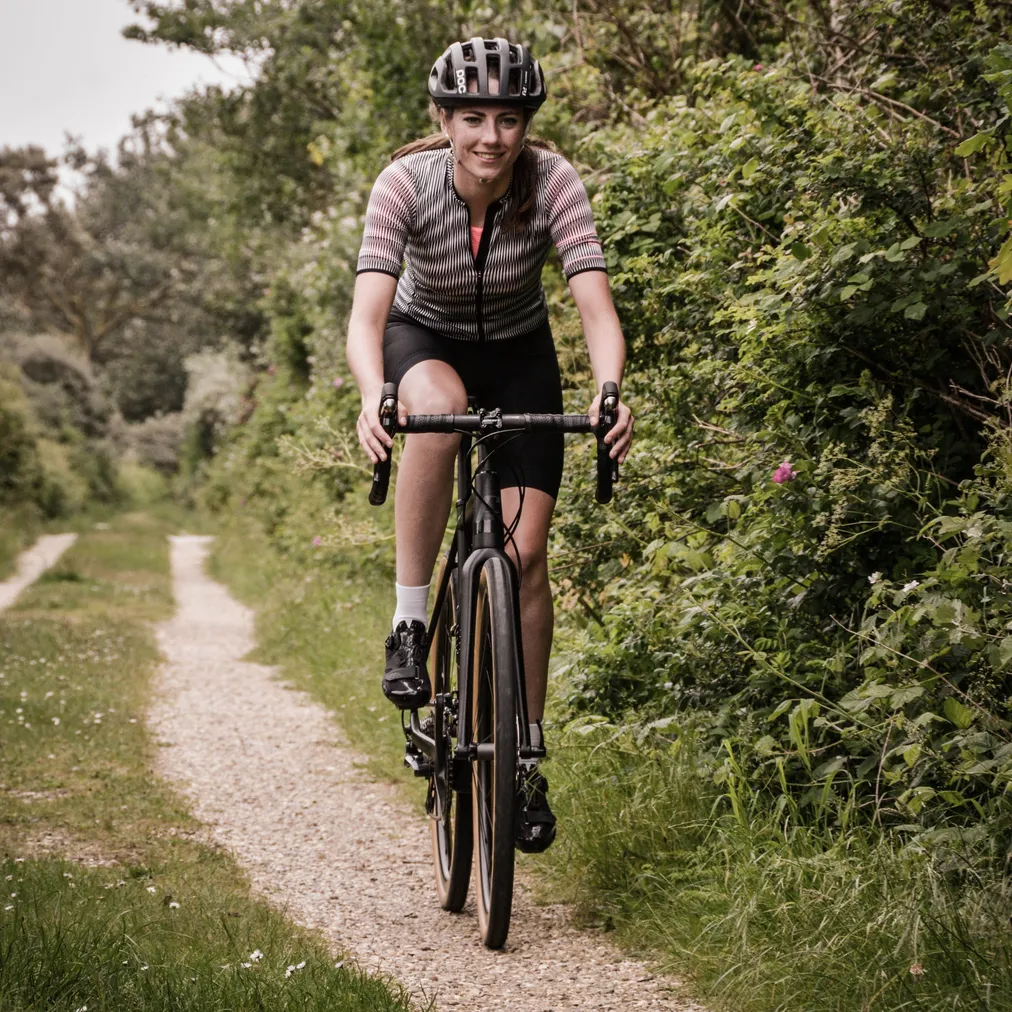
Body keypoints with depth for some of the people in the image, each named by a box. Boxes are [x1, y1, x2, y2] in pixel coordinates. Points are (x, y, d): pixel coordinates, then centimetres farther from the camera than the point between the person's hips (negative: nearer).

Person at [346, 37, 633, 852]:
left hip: (520, 354, 1)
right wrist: (373, 399, -57)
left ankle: (526, 762, 6)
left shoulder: (553, 181, -27)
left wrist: (610, 394, -55)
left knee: (526, 554, -9)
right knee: (438, 409, -40)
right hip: (426, 340, -1)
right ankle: (410, 624, -25)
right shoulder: (407, 183, -28)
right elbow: (368, 311, -37)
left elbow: (596, 303, -35)